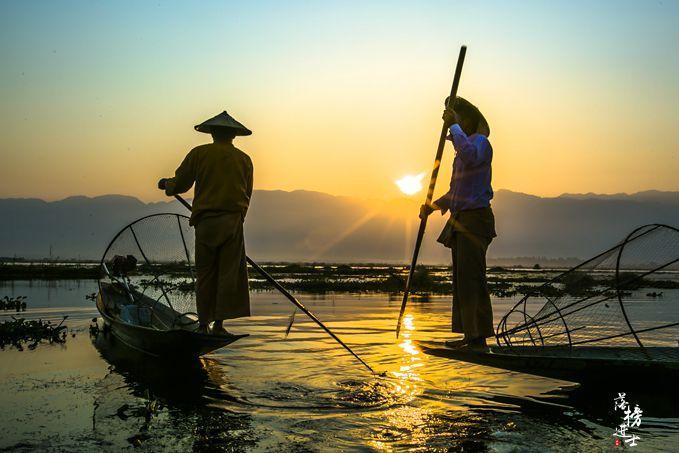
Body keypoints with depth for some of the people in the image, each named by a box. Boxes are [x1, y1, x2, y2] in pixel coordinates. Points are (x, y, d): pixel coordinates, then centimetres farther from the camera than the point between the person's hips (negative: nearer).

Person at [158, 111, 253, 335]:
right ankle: (219, 323, 0)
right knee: (229, 272, 3)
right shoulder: (243, 159, 8)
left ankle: (203, 324, 8)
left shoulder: (199, 153, 3)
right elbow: (247, 195, 10)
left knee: (205, 274, 7)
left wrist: (165, 184, 27)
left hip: (205, 221, 0)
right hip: (233, 222, 0)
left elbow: (180, 184, 5)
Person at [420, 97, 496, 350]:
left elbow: (470, 156, -36)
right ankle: (470, 336, 17)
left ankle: (479, 339, -13)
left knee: (470, 278, -14)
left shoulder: (480, 142, -9)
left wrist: (454, 125, -25)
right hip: (460, 221, 10)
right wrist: (435, 205, 15)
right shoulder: (463, 147, 20)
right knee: (461, 279, 11)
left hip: (475, 219, -10)